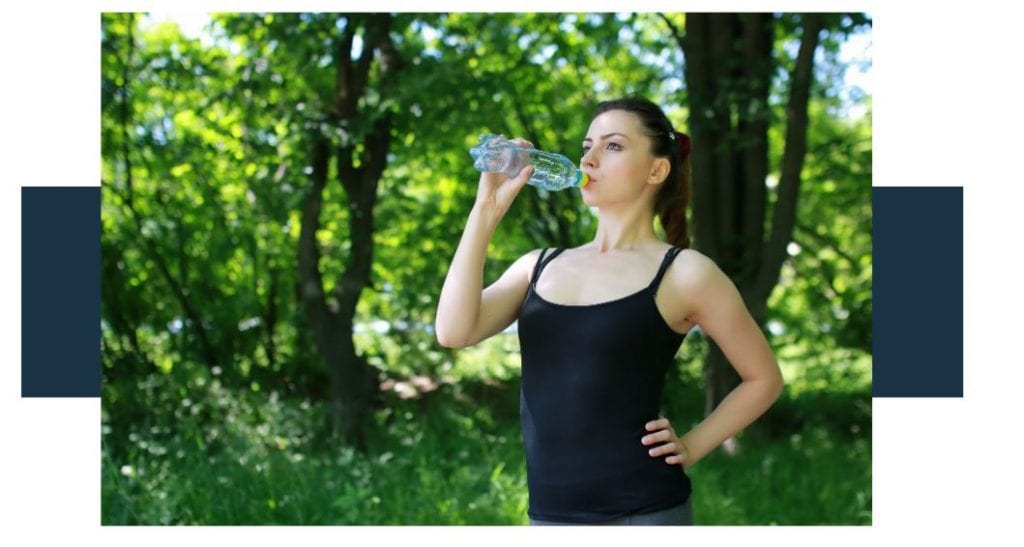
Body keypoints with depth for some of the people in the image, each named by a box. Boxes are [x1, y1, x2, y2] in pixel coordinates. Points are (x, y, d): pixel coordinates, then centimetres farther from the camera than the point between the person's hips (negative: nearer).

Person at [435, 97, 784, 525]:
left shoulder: (683, 273, -2)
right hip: (549, 518, 5)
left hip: (643, 515, -5)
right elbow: (453, 331, -6)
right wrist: (488, 209, -4)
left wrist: (690, 448, -3)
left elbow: (764, 379, 6)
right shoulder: (539, 266, 10)